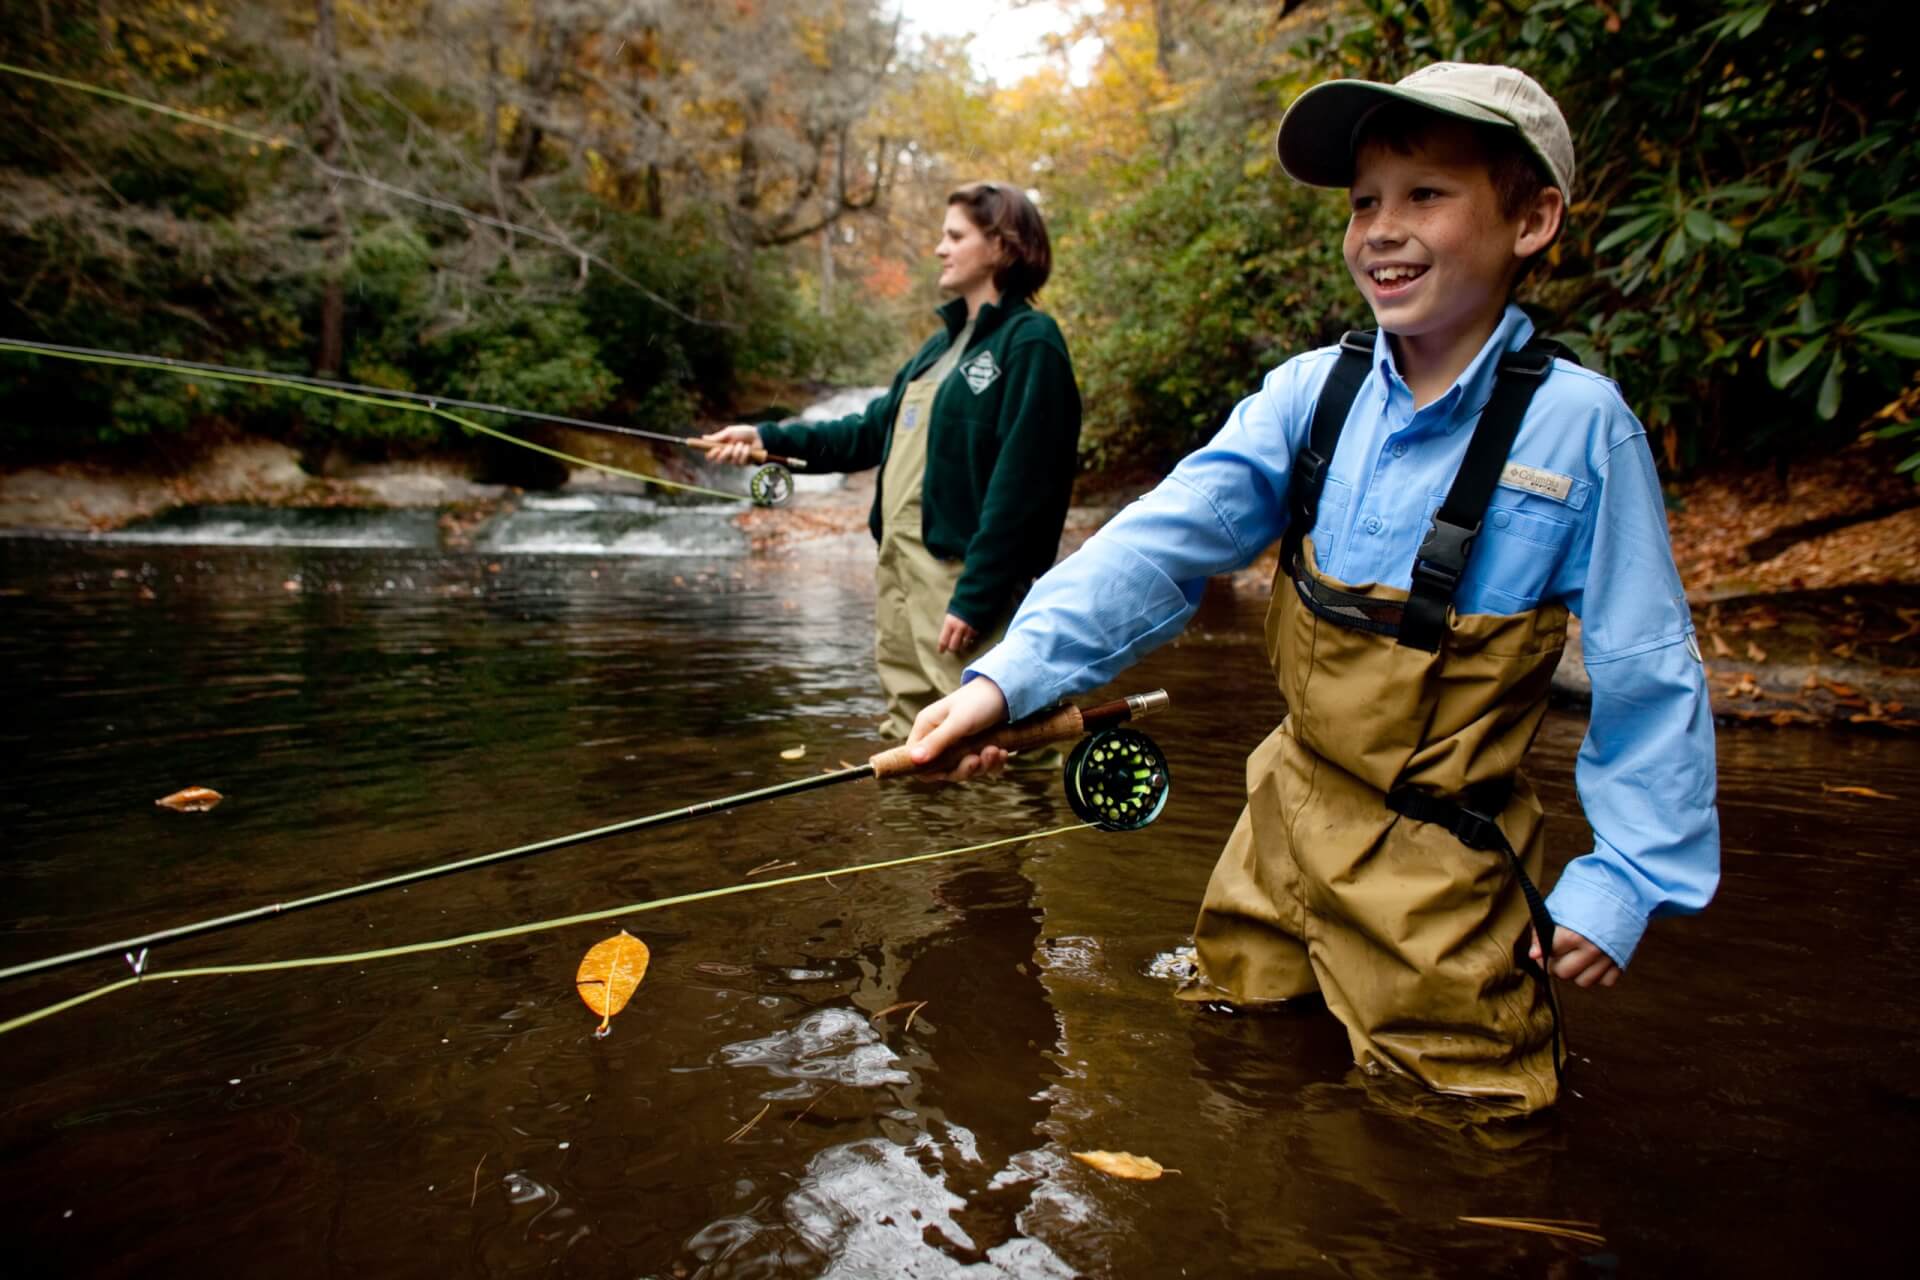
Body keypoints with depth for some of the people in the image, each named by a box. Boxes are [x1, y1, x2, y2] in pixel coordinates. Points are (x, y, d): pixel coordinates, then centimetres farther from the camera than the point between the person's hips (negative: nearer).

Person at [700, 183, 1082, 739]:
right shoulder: (942, 343, 20)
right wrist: (769, 437, 14)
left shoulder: (1029, 341, -8)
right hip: (897, 570, 9)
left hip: (960, 577, -9)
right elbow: (873, 432, 22)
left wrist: (975, 596, -20)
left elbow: (1019, 484, -16)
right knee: (908, 733, 15)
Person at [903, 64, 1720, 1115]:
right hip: (1287, 816, 4)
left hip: (1442, 865, -3)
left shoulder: (1579, 424, -16)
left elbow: (1649, 673, -10)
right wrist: (1009, 675, -33)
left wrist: (1626, 880, -11)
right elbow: (1165, 542, -20)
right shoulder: (1310, 393, -8)